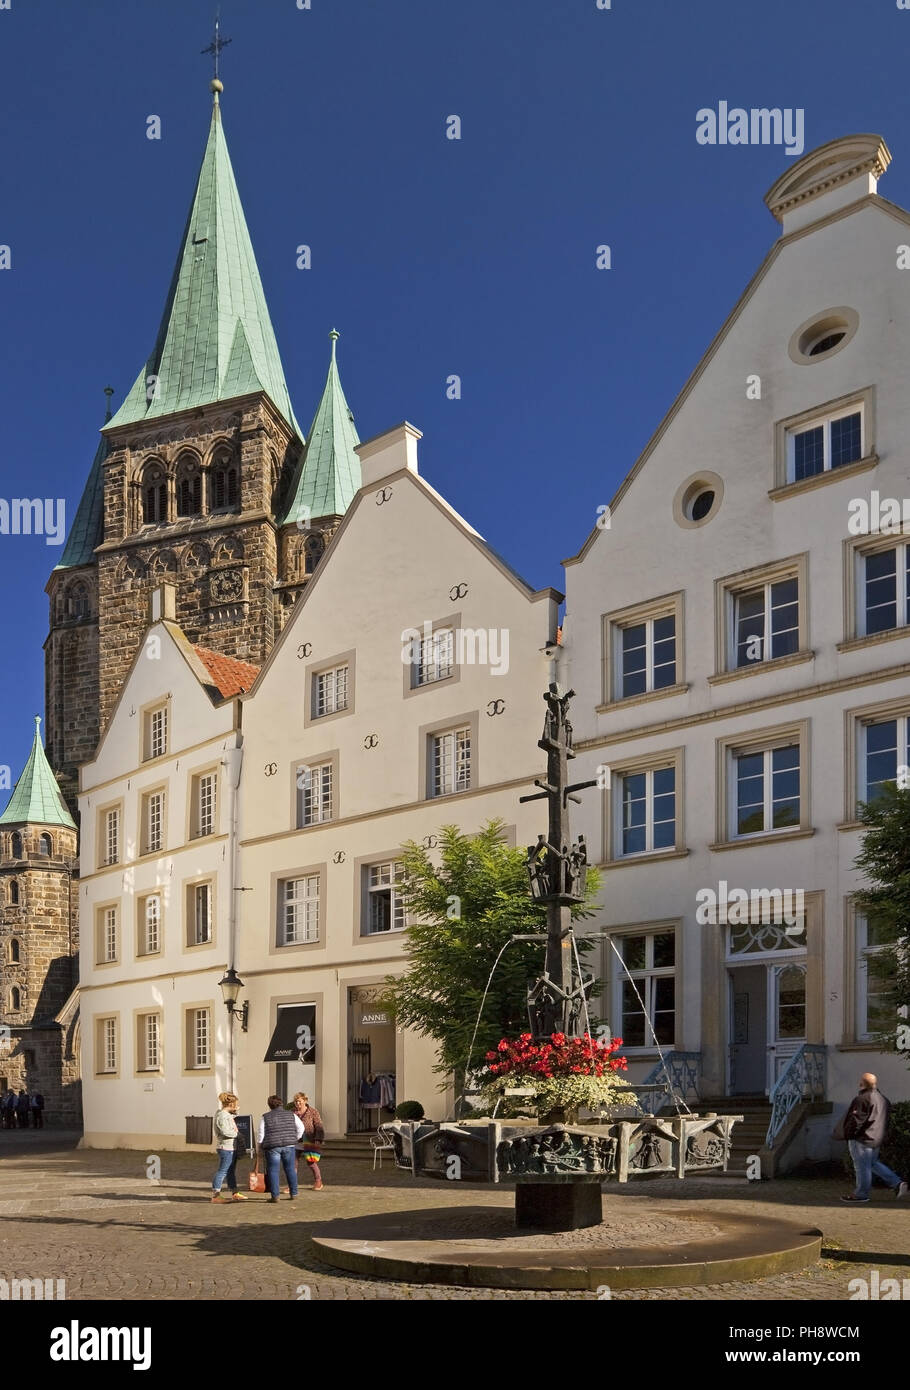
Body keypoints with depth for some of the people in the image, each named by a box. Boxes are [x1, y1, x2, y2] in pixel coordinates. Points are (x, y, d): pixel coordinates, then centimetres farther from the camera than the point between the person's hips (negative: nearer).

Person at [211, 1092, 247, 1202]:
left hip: (232, 1148, 11)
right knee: (222, 1171, -6)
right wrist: (238, 1134, -15)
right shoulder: (222, 1116, -16)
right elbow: (225, 1132, -25)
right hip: (226, 1148, -11)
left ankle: (234, 1194, 23)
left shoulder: (227, 1115, 17)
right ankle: (215, 1195, -2)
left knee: (231, 1172, 16)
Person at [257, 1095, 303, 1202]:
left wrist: (260, 1145, 13)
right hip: (288, 1145, 2)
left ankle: (274, 1196, -1)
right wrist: (296, 1138, 23)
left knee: (273, 1171, 2)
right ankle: (293, 1193, 14)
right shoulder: (291, 1115, 7)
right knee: (290, 1169, 12)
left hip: (272, 1146, -2)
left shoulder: (265, 1117, 0)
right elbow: (301, 1127, 12)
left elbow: (261, 1134, -1)